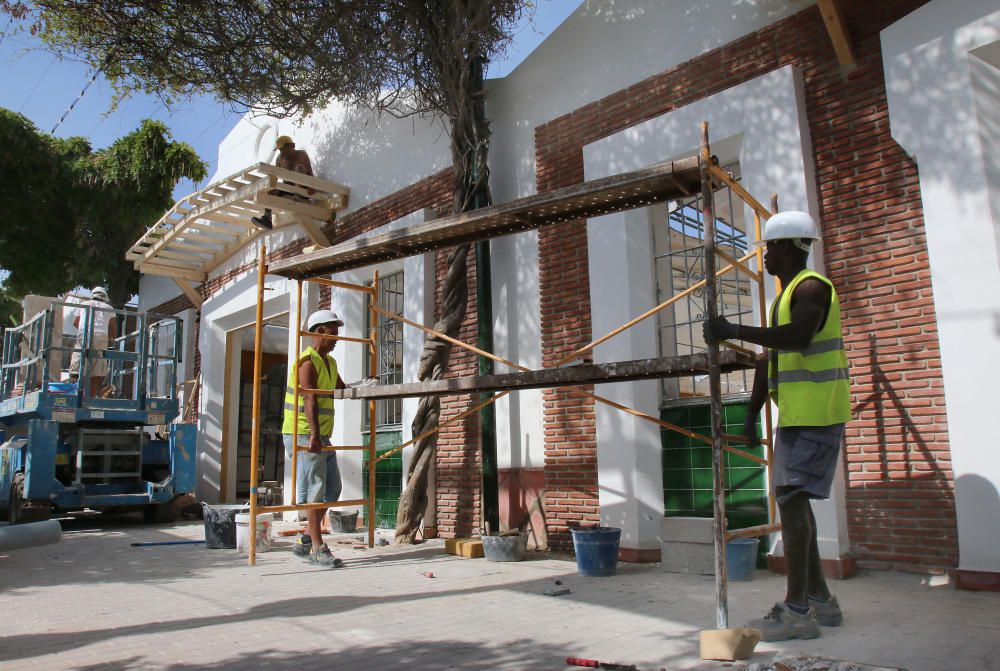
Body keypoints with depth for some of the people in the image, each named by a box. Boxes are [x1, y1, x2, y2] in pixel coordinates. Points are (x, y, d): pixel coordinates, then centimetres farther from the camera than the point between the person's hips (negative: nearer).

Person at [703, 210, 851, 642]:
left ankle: (797, 610, -8)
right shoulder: (784, 296, 20)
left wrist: (733, 330, -28)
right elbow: (768, 358, 19)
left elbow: (798, 337, -32)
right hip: (795, 413, 10)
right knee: (793, 500, 13)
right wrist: (752, 414, 16)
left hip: (815, 413, -10)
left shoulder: (811, 287, -11)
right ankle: (819, 598, 23)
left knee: (791, 499, -12)